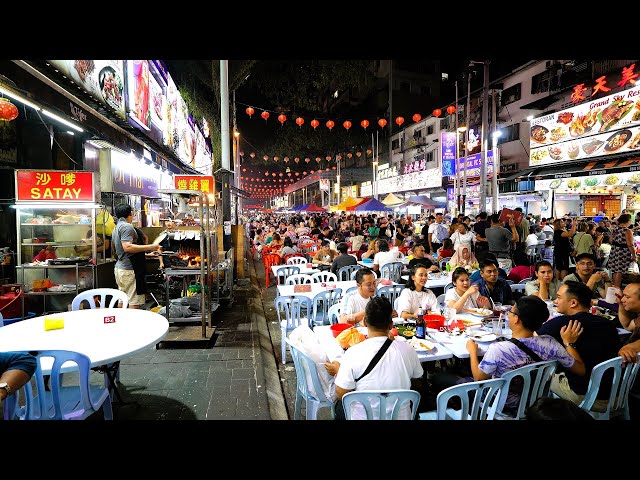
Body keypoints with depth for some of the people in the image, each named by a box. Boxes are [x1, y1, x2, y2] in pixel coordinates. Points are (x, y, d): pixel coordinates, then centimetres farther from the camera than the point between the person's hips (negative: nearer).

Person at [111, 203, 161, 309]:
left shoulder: (116, 228, 19)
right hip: (129, 270, -10)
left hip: (119, 267, 10)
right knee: (135, 304, -9)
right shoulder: (127, 226, -12)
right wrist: (149, 247, -22)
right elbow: (127, 247, -24)